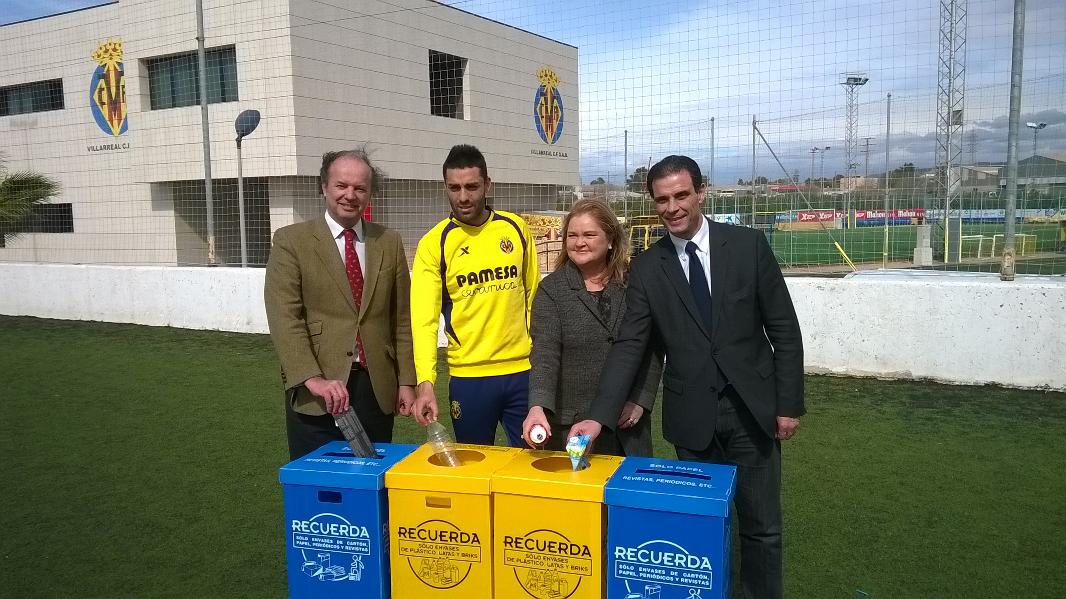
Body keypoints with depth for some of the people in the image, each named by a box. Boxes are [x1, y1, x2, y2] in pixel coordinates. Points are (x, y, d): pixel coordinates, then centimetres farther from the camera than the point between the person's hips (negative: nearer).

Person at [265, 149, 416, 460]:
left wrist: (406, 381, 6)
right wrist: (313, 378, -22)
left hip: (377, 389, 3)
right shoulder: (291, 240, -1)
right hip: (317, 393, -2)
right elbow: (284, 318, -11)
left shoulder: (389, 242, 9)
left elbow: (401, 319, 10)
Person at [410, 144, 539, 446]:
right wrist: (426, 382, -24)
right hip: (469, 376, -1)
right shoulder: (434, 243, -6)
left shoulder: (516, 228, 2)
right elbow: (424, 318, -13)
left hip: (523, 370, 2)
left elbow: (534, 295, 9)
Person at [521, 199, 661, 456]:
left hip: (628, 423, 2)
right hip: (573, 425, -2)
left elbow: (653, 348, 4)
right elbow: (544, 354, -14)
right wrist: (538, 407, -28)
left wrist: (641, 400, -5)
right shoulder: (551, 290, -4)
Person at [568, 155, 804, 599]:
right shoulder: (646, 267, -1)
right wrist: (600, 416, -16)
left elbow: (784, 330, 0)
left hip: (752, 409, 0)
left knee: (762, 527, 9)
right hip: (691, 415, 1)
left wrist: (789, 403, -2)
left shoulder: (748, 244, -3)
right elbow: (629, 346, -5)